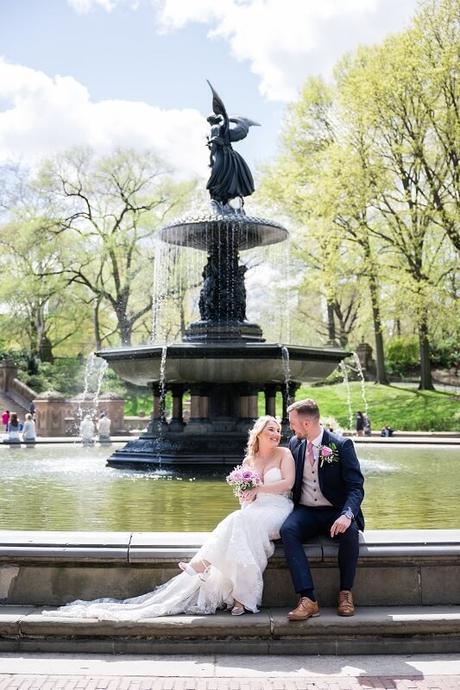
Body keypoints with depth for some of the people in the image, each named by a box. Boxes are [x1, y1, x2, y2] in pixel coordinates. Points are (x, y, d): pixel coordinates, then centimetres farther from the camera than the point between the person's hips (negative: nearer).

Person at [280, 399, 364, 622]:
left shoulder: (342, 445, -8)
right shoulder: (294, 443, 8)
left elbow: (356, 487, -13)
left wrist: (347, 515, -33)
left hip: (335, 512, -3)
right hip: (305, 511, 3)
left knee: (349, 532, -35)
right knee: (287, 530, -29)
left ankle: (345, 593, -12)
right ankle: (308, 599, -33)